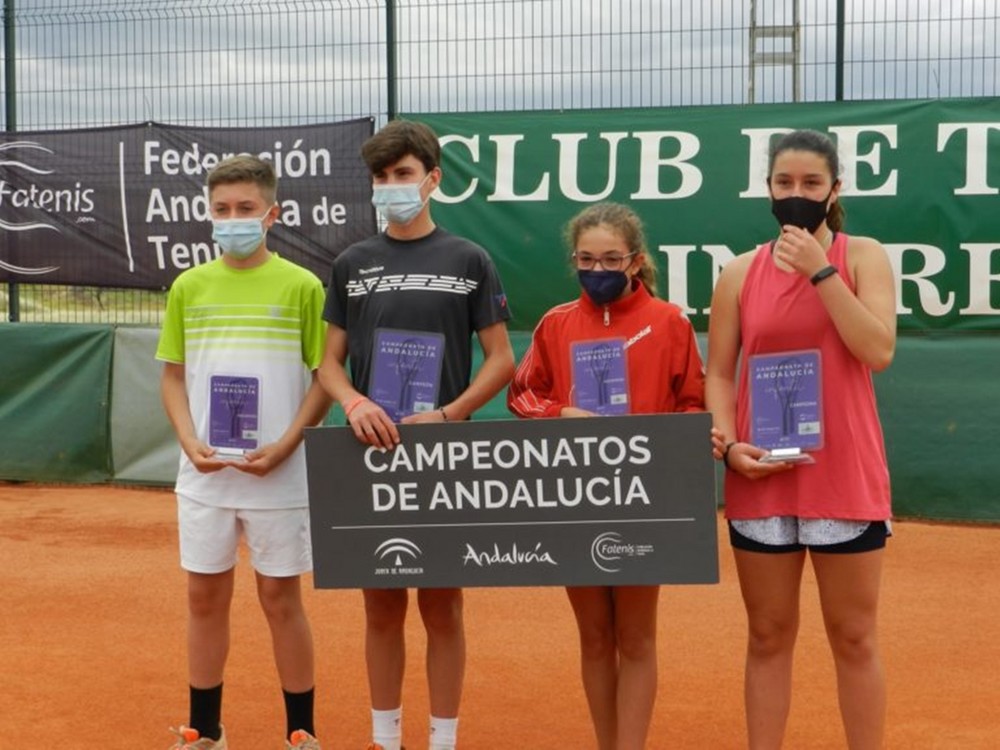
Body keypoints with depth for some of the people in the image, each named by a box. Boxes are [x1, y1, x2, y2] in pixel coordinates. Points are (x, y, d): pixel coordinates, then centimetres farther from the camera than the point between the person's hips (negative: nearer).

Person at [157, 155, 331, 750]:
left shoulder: (302, 287, -5)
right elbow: (173, 376, 9)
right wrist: (191, 443, -6)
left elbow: (326, 378, -3)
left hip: (279, 477, -3)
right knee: (205, 598, 11)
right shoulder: (189, 287, 5)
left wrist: (285, 446, -14)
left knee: (281, 598, 6)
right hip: (204, 475, 3)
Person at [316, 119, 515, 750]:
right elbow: (330, 360, 9)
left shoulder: (468, 261, 1)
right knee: (382, 604, 10)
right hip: (371, 455, 2)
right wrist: (355, 403, -12)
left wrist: (446, 416, -14)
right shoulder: (353, 264, 8)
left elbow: (502, 359, 1)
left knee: (441, 605, 5)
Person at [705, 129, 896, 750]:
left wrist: (820, 270, -15)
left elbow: (878, 350, -13)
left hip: (845, 477, -2)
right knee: (769, 636, 10)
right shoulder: (741, 272, 6)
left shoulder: (863, 256, 1)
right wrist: (727, 444, -10)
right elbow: (718, 373, 7)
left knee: (854, 637, 7)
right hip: (761, 478, 2)